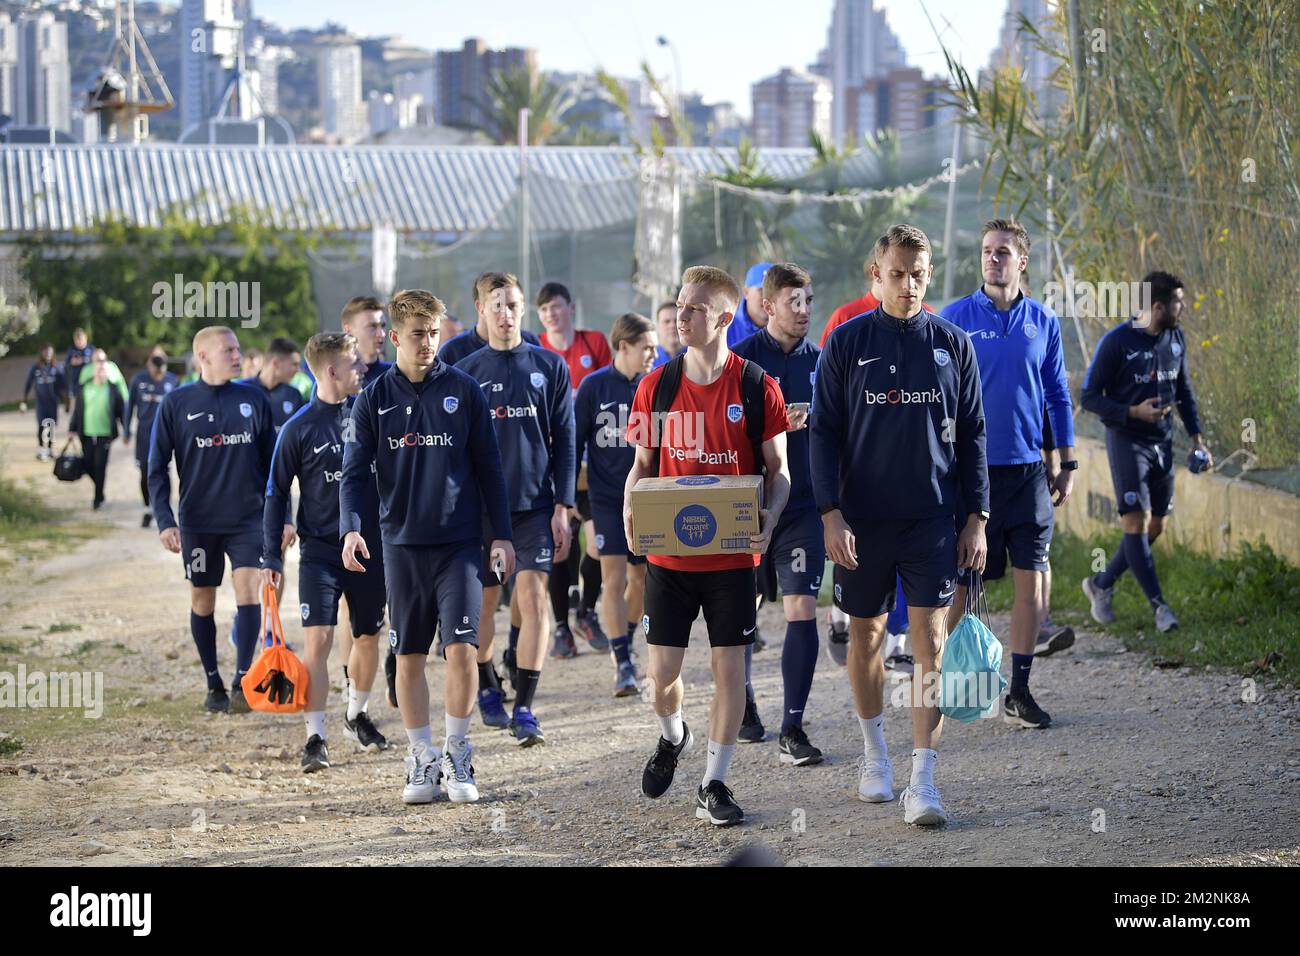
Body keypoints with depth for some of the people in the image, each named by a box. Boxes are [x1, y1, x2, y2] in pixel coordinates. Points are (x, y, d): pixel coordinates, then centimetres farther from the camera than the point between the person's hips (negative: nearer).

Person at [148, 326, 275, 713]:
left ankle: (242, 682, -16)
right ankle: (214, 684, 21)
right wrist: (164, 520, -9)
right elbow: (157, 468, 1)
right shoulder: (176, 404, -2)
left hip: (248, 517, 0)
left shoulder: (254, 400, 3)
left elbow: (272, 462, 10)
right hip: (198, 521, 0)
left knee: (248, 589, -14)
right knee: (202, 599, 8)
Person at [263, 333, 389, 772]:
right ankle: (316, 737, -8)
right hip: (320, 550, -3)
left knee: (367, 637, 14)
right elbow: (277, 493, -2)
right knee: (317, 640, -13)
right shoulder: (299, 429, -8)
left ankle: (358, 715, 36)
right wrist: (271, 557, -6)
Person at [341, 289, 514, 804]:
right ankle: (422, 759, 16)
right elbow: (355, 472, 1)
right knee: (409, 657, 5)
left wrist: (502, 535, 3)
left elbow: (488, 467, 6)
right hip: (402, 544, 1)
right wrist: (350, 529, -15)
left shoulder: (464, 391, 1)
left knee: (461, 648, -10)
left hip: (459, 542, -1)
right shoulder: (374, 399, 3)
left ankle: (457, 754, 5)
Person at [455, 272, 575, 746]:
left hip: (535, 505, -1)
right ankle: (487, 690, 30)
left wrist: (562, 506, -2)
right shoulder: (465, 372, 3)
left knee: (533, 599, -9)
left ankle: (524, 709, -8)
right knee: (482, 600, 8)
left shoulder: (550, 367, 3)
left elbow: (564, 440, 4)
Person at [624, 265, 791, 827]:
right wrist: (630, 511, -10)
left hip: (732, 554, -2)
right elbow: (642, 464, 10)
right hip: (669, 552, 2)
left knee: (729, 664, 1)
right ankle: (672, 737, 36)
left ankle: (714, 786, 11)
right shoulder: (658, 385, 2)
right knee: (662, 671, 3)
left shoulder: (756, 387, -4)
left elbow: (778, 469, 1)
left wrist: (770, 517, -18)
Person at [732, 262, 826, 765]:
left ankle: (792, 729, -8)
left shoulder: (819, 361, 7)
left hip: (804, 503, 2)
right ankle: (742, 704, 32)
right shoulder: (742, 359, -4)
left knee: (802, 610, -9)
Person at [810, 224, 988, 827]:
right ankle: (874, 750, 31)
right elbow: (824, 433, 0)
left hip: (932, 517, 0)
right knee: (866, 634, 11)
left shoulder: (952, 345, 4)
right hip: (862, 517, 0)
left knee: (929, 640, -7)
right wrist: (831, 514, -9)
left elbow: (972, 436, 8)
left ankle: (922, 781, -9)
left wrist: (976, 518, 2)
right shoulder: (847, 343, 0)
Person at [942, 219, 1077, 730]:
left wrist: (1068, 464, 10)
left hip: (1027, 470, 3)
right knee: (959, 579, 0)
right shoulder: (954, 319, -1)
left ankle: (1019, 691, 8)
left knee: (1031, 577, 1)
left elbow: (1058, 396, 13)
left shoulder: (1043, 322, 7)